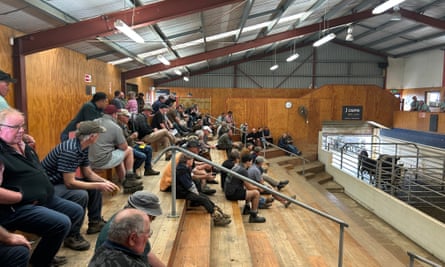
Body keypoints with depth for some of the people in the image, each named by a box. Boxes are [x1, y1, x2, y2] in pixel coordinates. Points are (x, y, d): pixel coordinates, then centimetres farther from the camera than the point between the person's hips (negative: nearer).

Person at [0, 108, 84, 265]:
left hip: (45, 198, 10)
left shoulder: (22, 145, 12)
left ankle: (49, 246, 22)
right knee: (62, 223, -26)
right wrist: (24, 196, -20)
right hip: (18, 207, -10)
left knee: (77, 211, 14)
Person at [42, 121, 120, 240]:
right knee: (81, 195, -30)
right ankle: (72, 235, -14)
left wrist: (105, 182, -6)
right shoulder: (69, 150, -31)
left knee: (96, 187, 7)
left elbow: (88, 174, 8)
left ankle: (95, 222, 19)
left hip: (63, 181, 10)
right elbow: (70, 183, -31)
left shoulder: (83, 148, -1)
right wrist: (98, 185, -27)